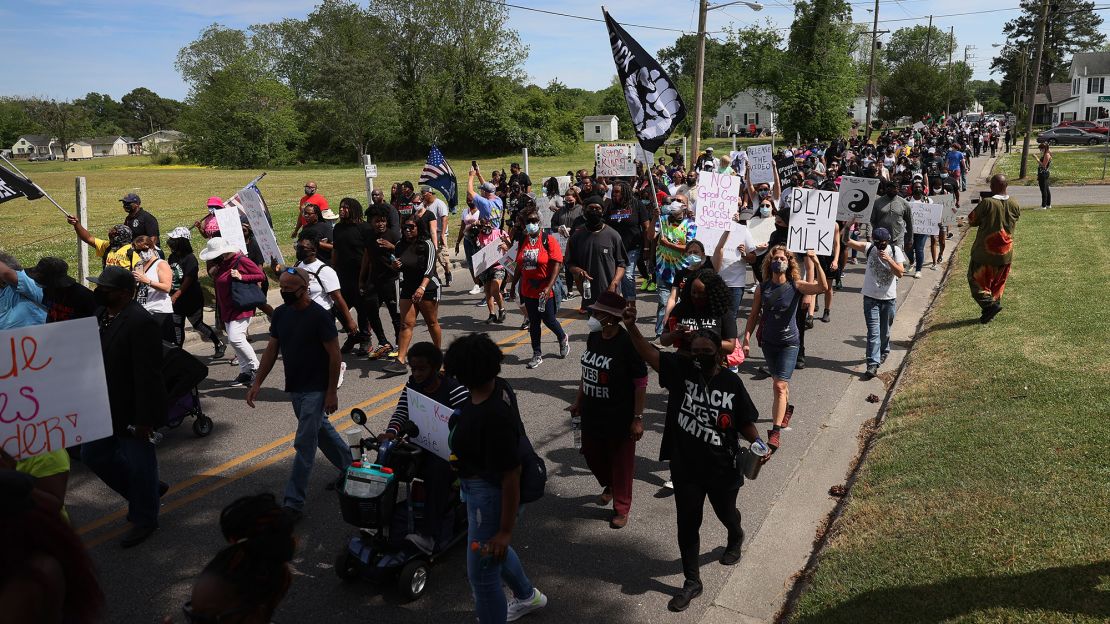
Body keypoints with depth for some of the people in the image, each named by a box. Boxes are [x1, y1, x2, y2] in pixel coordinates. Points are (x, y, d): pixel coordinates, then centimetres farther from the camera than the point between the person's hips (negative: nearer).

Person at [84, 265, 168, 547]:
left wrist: (144, 419, -24)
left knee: (139, 465, 6)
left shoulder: (140, 322, -24)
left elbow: (148, 375, -25)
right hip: (106, 408, 9)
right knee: (92, 454, 19)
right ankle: (147, 491, 36)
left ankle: (144, 520, 27)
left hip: (133, 412, -9)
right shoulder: (101, 315, 4)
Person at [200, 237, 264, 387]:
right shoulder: (222, 263, 12)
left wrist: (241, 277, -22)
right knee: (235, 340, 7)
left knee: (235, 338, -18)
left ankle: (255, 367, -3)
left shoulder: (241, 261, -12)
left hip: (242, 308, -9)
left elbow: (261, 276, -12)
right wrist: (213, 273, 3)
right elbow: (218, 284, 24)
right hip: (227, 309, 9)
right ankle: (245, 373, 13)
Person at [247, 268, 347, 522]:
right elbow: (271, 350, 9)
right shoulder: (280, 313, 3)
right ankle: (349, 467, 41)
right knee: (321, 430, 21)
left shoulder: (320, 316, -18)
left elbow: (334, 355, -15)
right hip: (294, 387, 8)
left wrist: (332, 392, -16)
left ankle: (293, 503, -4)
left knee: (304, 444, -7)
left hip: (316, 390, -8)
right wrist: (257, 383, 4)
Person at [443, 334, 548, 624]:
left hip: (491, 496, -10)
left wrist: (505, 530, -21)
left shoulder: (494, 417, -35)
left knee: (482, 573, 8)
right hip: (482, 487, 10)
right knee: (492, 551, 31)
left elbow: (511, 476, -29)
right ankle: (528, 596, 56)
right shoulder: (498, 386, -9)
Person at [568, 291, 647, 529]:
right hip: (592, 413, 7)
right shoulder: (593, 337, 0)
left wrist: (638, 418, -16)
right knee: (591, 453, 20)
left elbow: (640, 383, -17)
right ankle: (608, 486, 50)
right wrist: (578, 401, 18)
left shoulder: (627, 343, -21)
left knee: (621, 462, 9)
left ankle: (621, 509, 27)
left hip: (620, 417, -7)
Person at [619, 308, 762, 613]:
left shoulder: (731, 382, -12)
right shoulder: (680, 369, -12)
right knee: (687, 523, 10)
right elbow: (649, 353, -24)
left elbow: (745, 422, -3)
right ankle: (692, 582, 28)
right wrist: (631, 326, -39)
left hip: (722, 468, 0)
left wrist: (758, 446, -20)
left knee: (726, 513, 27)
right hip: (685, 467, 0)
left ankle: (736, 539, 63)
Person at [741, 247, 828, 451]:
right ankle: (786, 409, 49)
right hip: (768, 341, 4)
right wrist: (746, 339, -2)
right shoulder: (762, 288, -3)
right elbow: (754, 315, 3)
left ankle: (775, 432, -12)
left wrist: (816, 262, -36)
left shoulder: (796, 286, -11)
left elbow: (823, 287, -27)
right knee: (780, 381, 21)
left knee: (780, 385, -11)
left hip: (788, 342, -3)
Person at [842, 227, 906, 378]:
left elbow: (900, 273, -13)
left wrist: (889, 260, -25)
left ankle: (883, 352, 44)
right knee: (873, 332, -8)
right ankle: (873, 364, -10)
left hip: (889, 298, 1)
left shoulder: (895, 251, -5)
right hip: (871, 298, -1)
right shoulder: (869, 248, -6)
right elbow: (847, 241, -16)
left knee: (884, 330, 17)